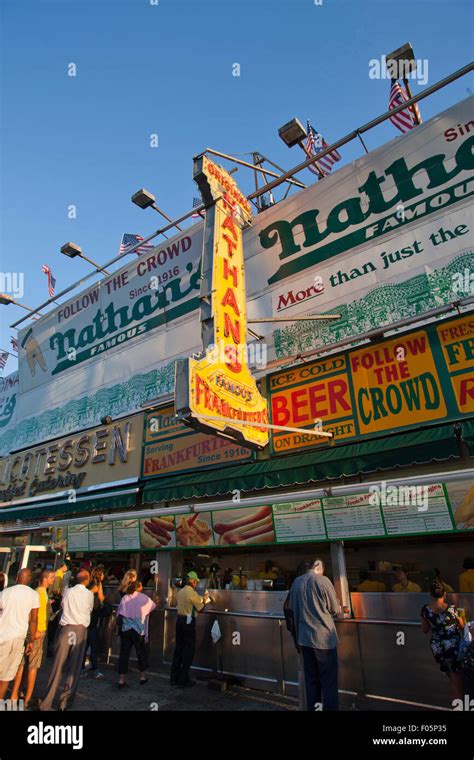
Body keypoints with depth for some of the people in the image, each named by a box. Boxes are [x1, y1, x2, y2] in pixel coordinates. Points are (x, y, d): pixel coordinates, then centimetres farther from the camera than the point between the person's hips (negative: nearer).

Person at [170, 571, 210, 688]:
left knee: (178, 648, 16)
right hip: (188, 622, -8)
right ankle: (183, 680, 10)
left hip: (180, 620, 8)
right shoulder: (193, 593, -18)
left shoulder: (180, 591, 6)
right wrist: (205, 600, 8)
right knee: (188, 650, 4)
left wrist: (200, 599, 20)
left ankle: (174, 678, 24)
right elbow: (200, 608, -10)